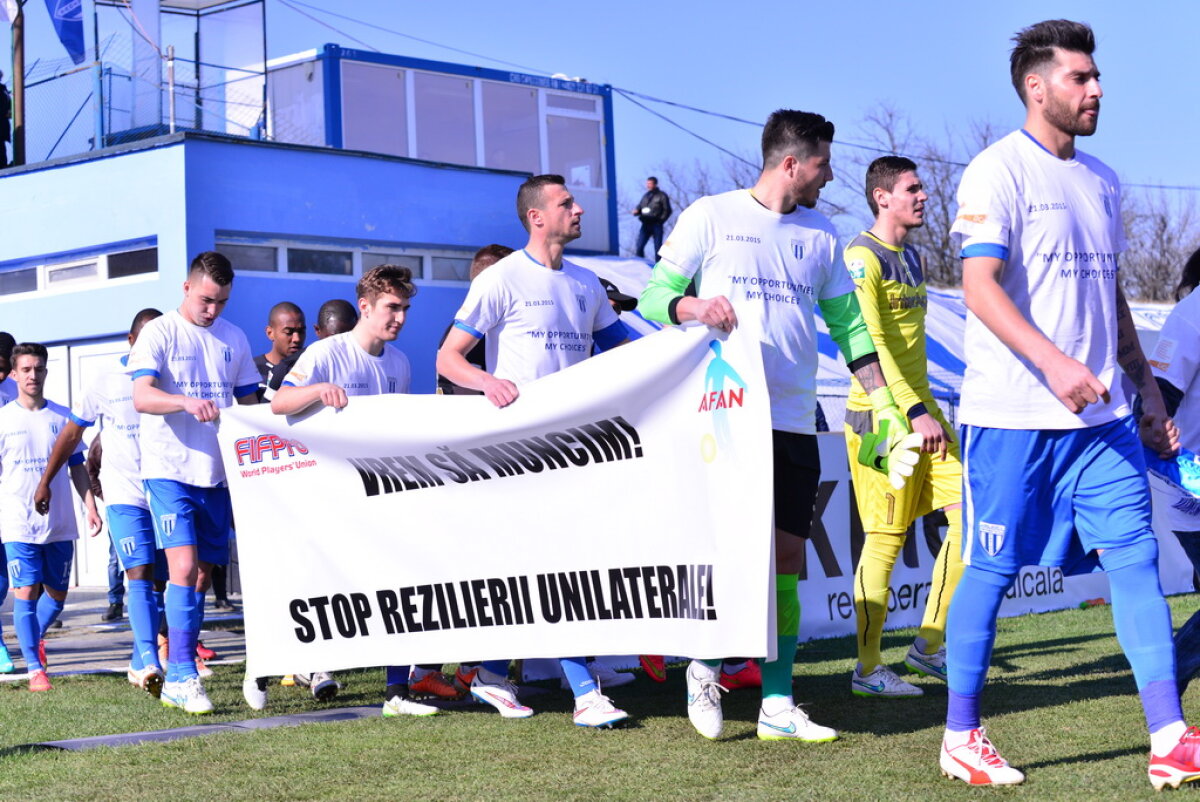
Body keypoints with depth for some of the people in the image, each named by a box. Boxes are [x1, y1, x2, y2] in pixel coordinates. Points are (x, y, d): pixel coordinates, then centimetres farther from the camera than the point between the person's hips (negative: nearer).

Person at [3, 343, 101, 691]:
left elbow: (77, 466, 12)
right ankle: (35, 668, -2)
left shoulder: (62, 417, 7)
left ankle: (34, 637, 39)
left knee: (57, 595, 10)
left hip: (60, 523, 3)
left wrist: (91, 507, 4)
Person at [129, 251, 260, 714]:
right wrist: (186, 402, -35)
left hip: (217, 472, 5)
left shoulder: (234, 339, 12)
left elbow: (250, 406, 17)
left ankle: (178, 679, 14)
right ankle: (183, 675, -14)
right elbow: (142, 397, -16)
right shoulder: (159, 333, -3)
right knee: (183, 567, -16)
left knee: (202, 575, 6)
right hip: (169, 470, -5)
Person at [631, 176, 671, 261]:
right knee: (638, 247, -3)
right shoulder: (645, 196, 17)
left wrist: (661, 220, -11)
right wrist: (636, 212, -3)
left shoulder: (661, 196, 1)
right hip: (645, 225, 5)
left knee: (657, 248, 0)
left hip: (656, 225, -5)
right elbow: (639, 207, 19)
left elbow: (667, 210, -2)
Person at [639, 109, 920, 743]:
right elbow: (653, 295, 2)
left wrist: (885, 404, 12)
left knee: (786, 556, 4)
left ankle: (777, 703, 10)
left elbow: (848, 324, 18)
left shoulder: (820, 235, 14)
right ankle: (706, 667, 16)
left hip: (794, 422, 5)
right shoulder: (709, 217, 1)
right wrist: (693, 305, -20)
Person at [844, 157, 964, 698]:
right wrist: (913, 411, -23)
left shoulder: (914, 258, 17)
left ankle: (929, 646, 9)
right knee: (885, 537, -5)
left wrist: (926, 407, 19)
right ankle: (867, 669, 5)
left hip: (921, 408, 8)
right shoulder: (861, 257, -10)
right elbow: (870, 343, -19)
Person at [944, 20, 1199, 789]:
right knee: (991, 571, 1)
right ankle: (961, 738, 13)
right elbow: (980, 287, -18)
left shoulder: (1102, 180, 15)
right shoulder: (998, 172, -7)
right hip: (1012, 414, -6)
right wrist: (1053, 362, -30)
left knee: (1136, 558, 0)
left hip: (1101, 414, 7)